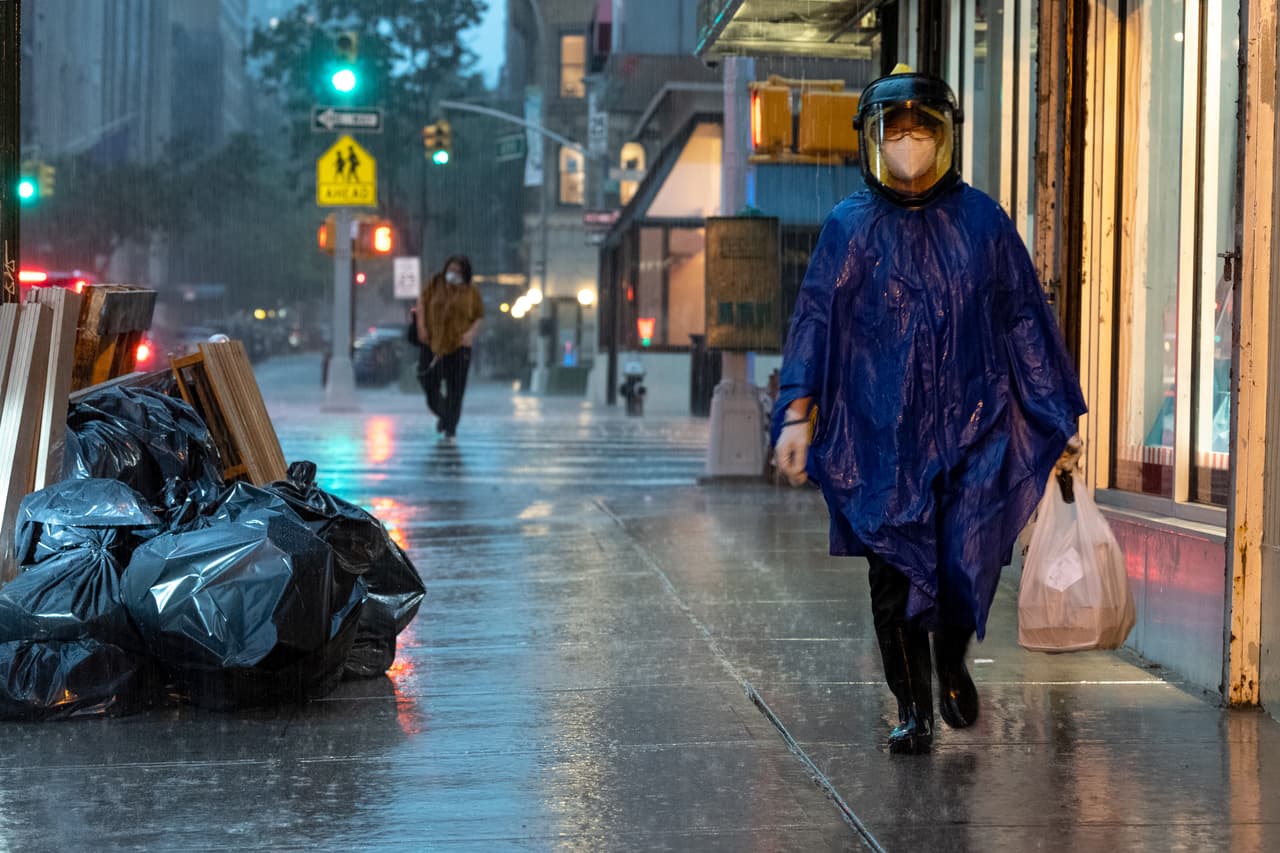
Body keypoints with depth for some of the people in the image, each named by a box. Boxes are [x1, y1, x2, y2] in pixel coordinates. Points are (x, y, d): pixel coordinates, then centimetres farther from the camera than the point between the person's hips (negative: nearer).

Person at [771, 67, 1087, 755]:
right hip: (881, 435, 0)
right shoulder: (849, 227, 4)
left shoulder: (981, 221, 6)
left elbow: (1025, 320, 10)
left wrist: (1056, 419, 10)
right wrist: (798, 414, -11)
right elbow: (815, 320, 1)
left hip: (973, 428, 0)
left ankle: (952, 665, 26)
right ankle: (912, 708, 16)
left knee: (968, 564, -6)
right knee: (895, 574, 1)